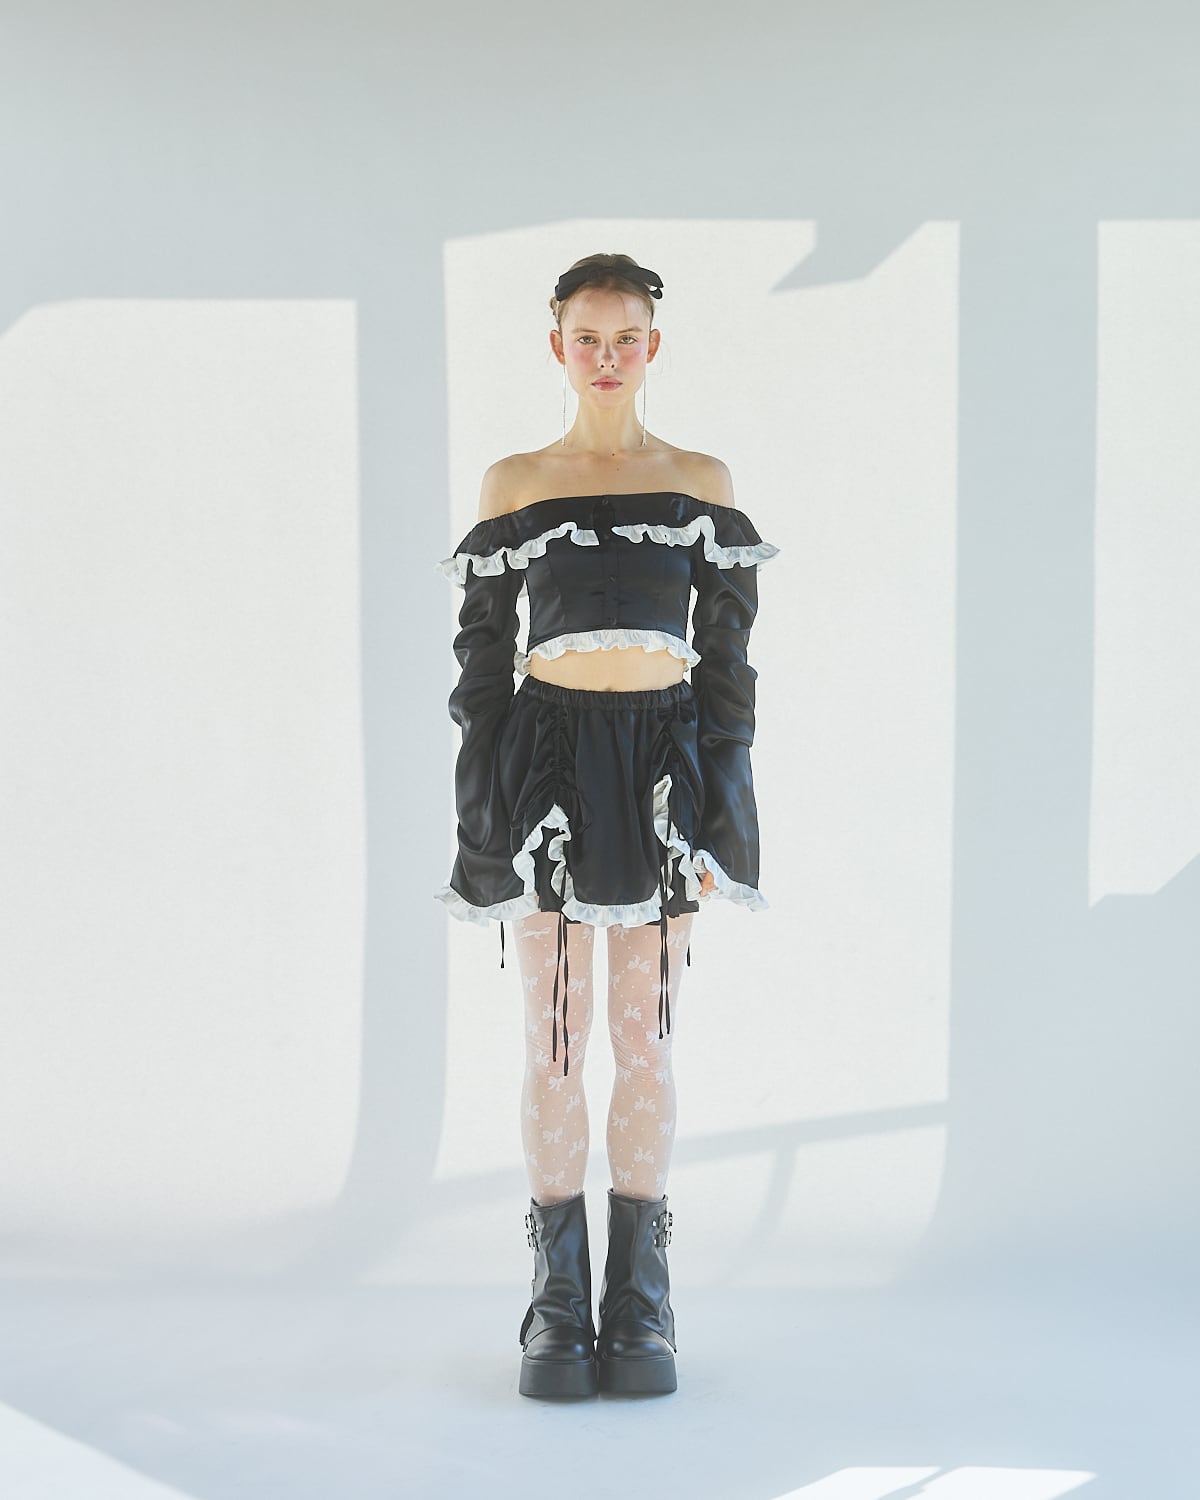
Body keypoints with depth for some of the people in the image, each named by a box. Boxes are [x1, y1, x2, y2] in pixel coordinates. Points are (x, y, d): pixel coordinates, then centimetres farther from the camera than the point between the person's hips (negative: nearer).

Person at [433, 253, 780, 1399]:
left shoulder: (701, 482, 6)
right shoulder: (513, 485, 5)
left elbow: (727, 656, 5)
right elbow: (481, 652, 5)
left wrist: (718, 815, -1)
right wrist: (486, 816, -1)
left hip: (664, 764, 0)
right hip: (549, 761, 0)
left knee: (645, 1037, 4)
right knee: (553, 1040, 2)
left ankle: (641, 1306, 14)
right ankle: (558, 1305, 13)